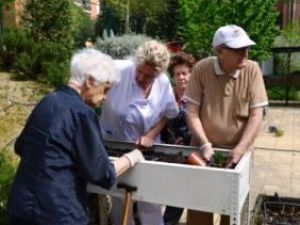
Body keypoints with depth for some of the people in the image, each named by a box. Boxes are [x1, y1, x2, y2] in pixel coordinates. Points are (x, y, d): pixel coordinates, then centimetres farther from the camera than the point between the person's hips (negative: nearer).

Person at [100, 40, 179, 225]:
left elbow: (167, 115, 4)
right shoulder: (118, 70, -23)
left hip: (146, 148, 2)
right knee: (120, 199, 15)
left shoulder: (164, 83, -10)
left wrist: (150, 136, -11)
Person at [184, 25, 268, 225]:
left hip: (237, 151, 1)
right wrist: (204, 144, -17)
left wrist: (240, 149, -19)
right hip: (204, 149, 0)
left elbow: (256, 115, -10)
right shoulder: (201, 69, -11)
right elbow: (192, 112, -9)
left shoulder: (252, 70, -10)